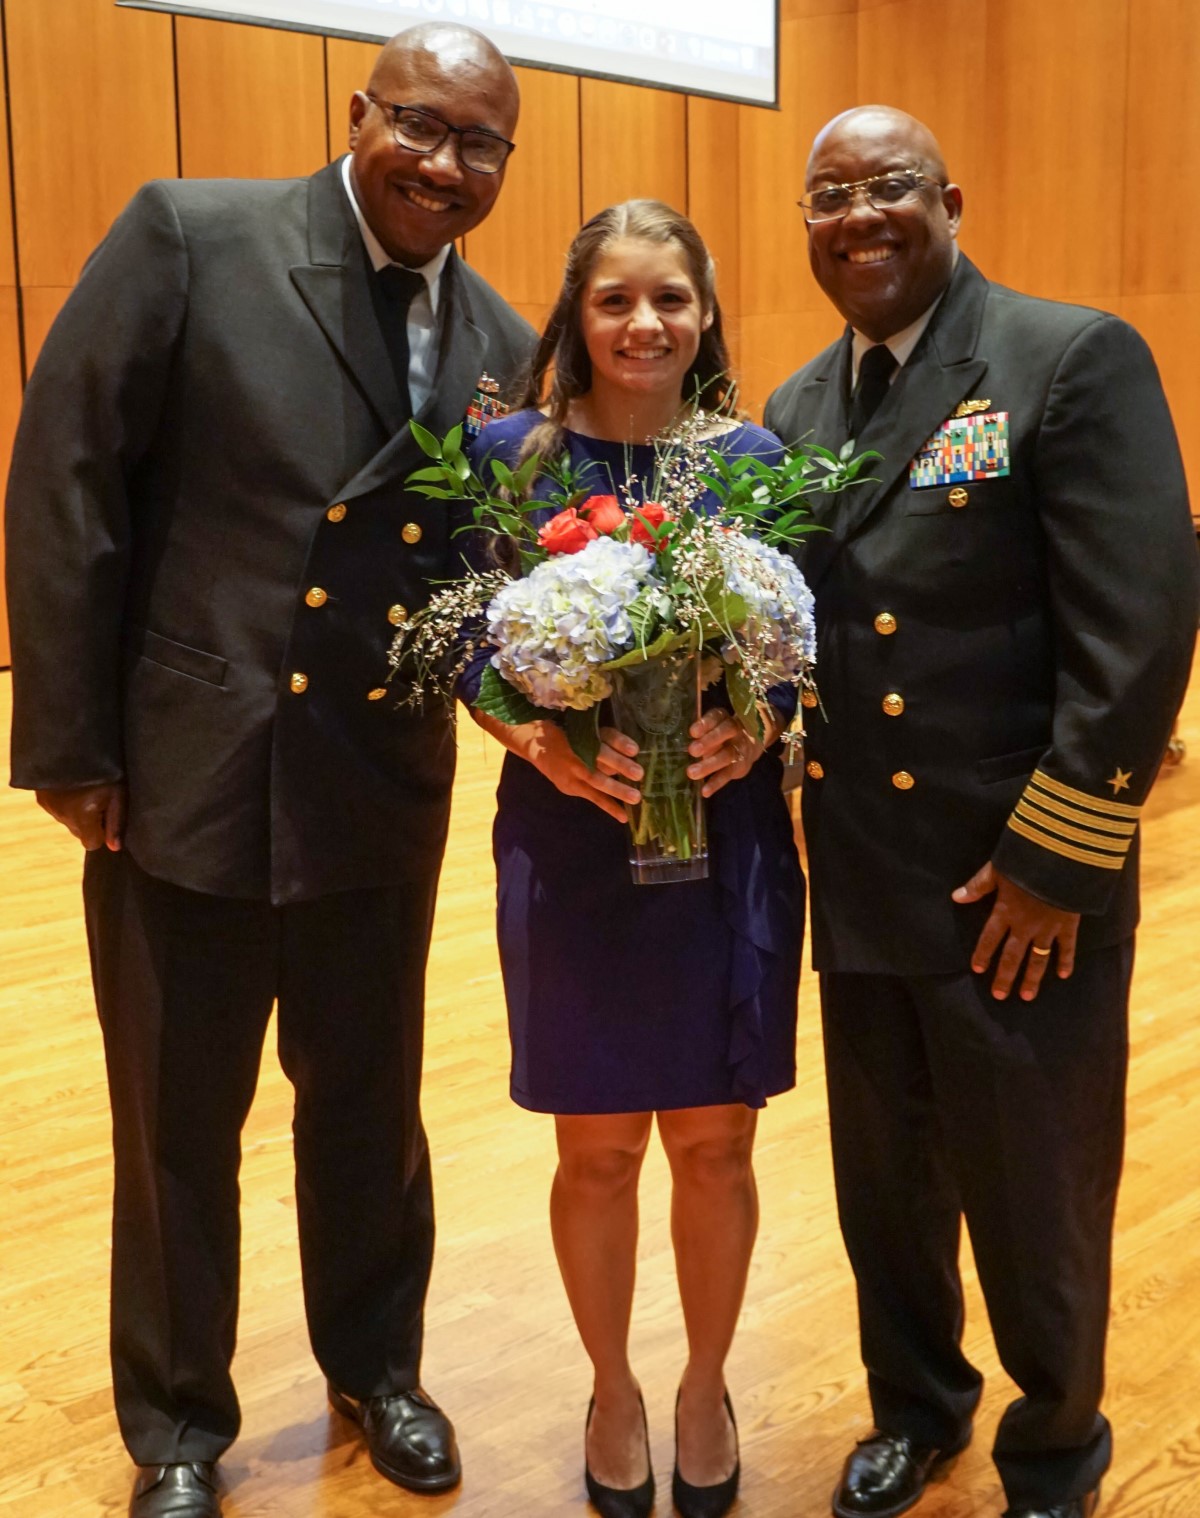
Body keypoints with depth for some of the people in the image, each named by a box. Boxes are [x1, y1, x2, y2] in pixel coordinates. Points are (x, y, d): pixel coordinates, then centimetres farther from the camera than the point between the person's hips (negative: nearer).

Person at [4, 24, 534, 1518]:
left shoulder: (500, 346, 3)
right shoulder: (189, 236, -8)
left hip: (380, 795, 3)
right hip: (181, 777, -3)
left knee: (368, 1104, 19)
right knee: (175, 1123, 13)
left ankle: (375, 1366, 44)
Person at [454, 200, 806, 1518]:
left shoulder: (757, 457, 1)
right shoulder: (512, 452, -2)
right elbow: (476, 655, -2)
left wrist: (752, 733, -16)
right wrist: (549, 745, -20)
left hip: (729, 839, 1)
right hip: (570, 838, -1)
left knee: (715, 1145, 11)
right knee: (599, 1150, 11)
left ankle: (705, 1387, 35)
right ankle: (613, 1391, 35)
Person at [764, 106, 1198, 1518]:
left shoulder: (1075, 361, -10)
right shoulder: (796, 409, 10)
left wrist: (1052, 862, -16)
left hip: (1022, 893, -5)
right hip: (858, 883, 6)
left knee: (1033, 1200, 11)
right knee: (884, 1185, 20)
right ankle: (913, 1404, 46)